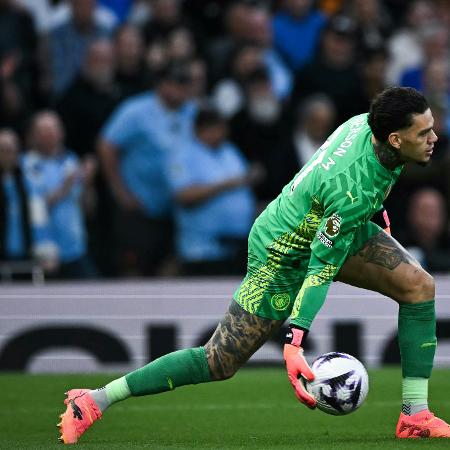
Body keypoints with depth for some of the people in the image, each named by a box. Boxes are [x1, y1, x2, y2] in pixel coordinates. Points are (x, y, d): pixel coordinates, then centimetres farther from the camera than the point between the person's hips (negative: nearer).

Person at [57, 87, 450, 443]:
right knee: (219, 362, -6)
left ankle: (415, 415, -1)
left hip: (324, 228, 9)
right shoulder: (351, 191, -39)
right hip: (284, 258, -9)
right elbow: (321, 267, -34)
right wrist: (295, 343, -35)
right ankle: (96, 401, 3)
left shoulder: (369, 122, -15)